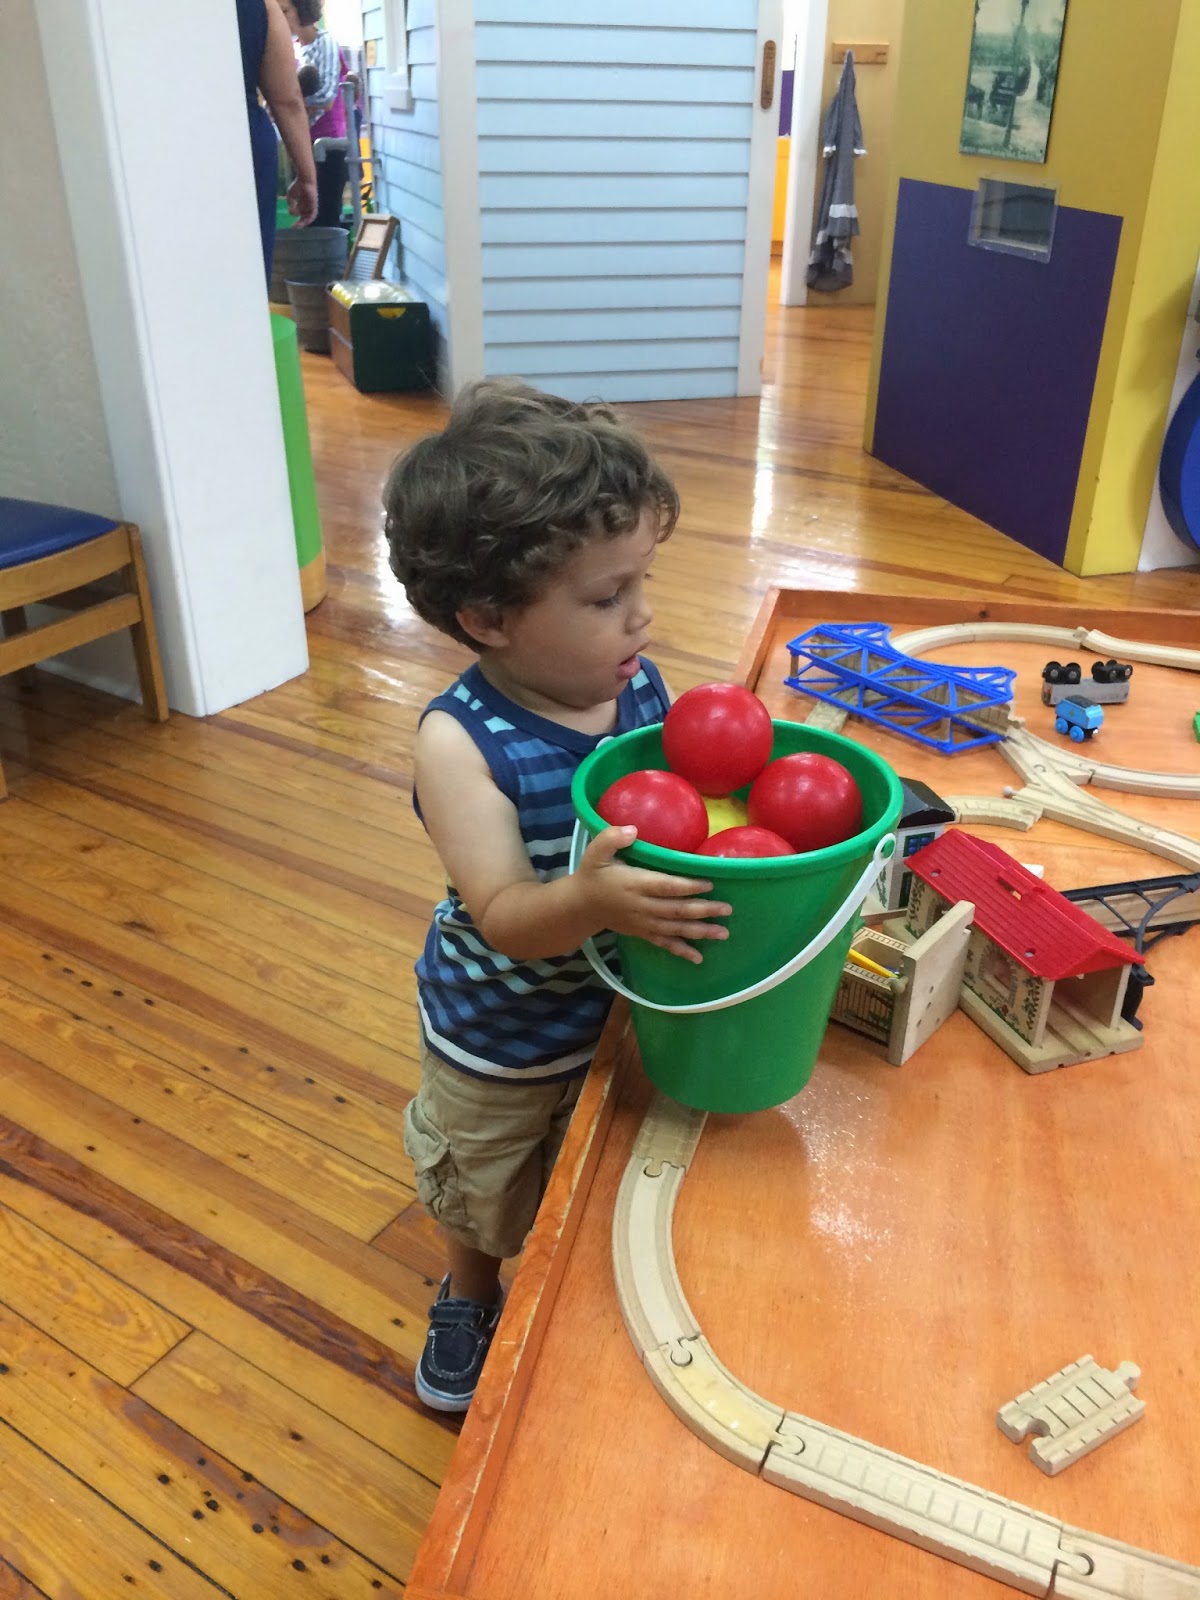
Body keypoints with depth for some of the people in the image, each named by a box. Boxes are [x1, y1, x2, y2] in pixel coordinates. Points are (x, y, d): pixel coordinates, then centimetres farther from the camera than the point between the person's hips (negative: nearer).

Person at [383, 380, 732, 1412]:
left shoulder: (639, 684, -17)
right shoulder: (461, 744, -30)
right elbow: (504, 917, -33)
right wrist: (593, 901, -52)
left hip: (621, 1007, 3)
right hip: (499, 1039, -3)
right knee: (485, 1193, 26)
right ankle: (471, 1299, 59)